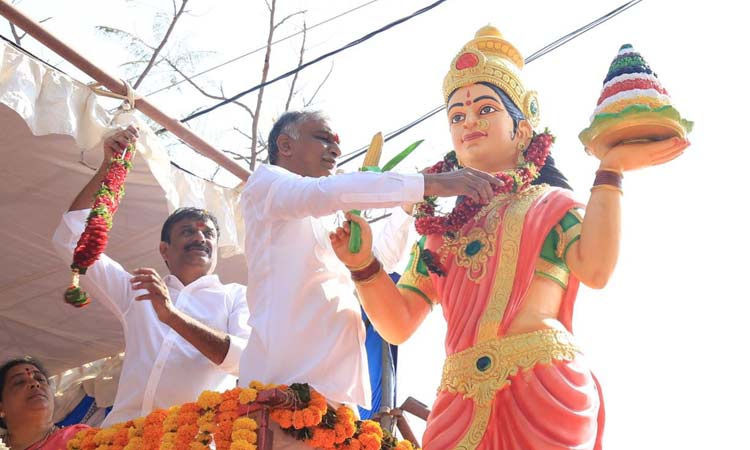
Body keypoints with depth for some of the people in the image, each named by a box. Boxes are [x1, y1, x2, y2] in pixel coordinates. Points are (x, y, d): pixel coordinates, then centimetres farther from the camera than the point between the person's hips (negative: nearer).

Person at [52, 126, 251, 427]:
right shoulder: (137, 291, 25)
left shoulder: (237, 296, 14)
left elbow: (248, 358, -4)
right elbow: (71, 241, 22)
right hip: (125, 430, 3)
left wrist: (173, 316, -11)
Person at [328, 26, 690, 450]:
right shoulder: (440, 230, 20)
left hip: (544, 390, -3)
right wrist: (364, 265, -3)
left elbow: (596, 270, -13)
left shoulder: (550, 204, 8)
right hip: (464, 402, 4)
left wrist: (610, 170, -14)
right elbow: (399, 325, 12)